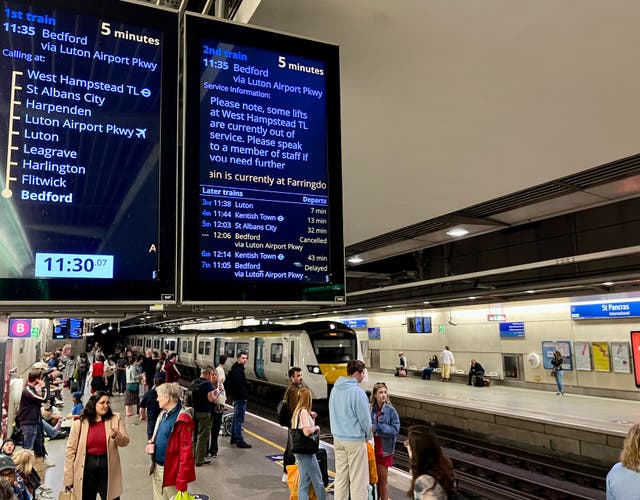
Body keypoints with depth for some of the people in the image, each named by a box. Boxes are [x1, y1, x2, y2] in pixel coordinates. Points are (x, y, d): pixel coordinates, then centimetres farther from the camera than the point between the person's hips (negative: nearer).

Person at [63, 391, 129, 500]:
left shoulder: (115, 419, 1)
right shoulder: (79, 424, -3)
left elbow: (125, 441, 1)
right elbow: (70, 450, -1)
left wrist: (116, 435, -23)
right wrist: (68, 478, -2)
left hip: (108, 467, 0)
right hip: (87, 467, 0)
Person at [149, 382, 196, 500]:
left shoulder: (182, 420, -21)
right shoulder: (164, 414, 6)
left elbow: (186, 452, -22)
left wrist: (182, 481, -22)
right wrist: (151, 443, 0)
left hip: (170, 472, -8)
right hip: (157, 468, 8)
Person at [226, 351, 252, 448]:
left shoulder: (237, 369, 15)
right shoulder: (237, 370, -18)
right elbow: (238, 385, -26)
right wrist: (244, 395, -19)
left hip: (237, 397, 11)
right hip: (240, 398, -11)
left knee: (236, 418, 18)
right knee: (239, 419, -8)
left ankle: (234, 438, 28)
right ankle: (239, 441, -5)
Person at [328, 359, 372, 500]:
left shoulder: (335, 389, 5)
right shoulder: (357, 392, -19)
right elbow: (365, 418, -13)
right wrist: (368, 436, 4)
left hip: (338, 438, 7)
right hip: (355, 440, -7)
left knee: (340, 475, 15)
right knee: (358, 478, 3)